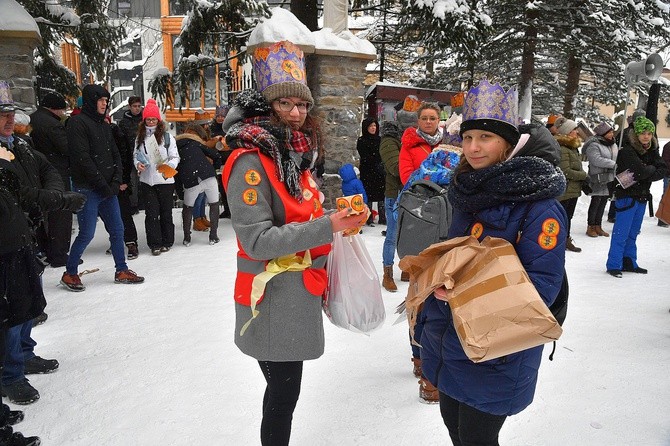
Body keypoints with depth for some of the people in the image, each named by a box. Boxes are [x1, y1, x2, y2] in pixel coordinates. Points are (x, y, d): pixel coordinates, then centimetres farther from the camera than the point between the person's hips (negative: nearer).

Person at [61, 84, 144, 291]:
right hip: (88, 190, -7)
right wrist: (102, 184, -15)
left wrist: (116, 181, -2)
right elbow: (82, 158, -16)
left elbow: (115, 155, 13)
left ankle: (121, 271, 19)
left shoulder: (104, 126, 16)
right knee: (87, 233, -4)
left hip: (108, 189, 8)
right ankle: (70, 273, 13)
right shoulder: (78, 123, -8)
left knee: (117, 230, 9)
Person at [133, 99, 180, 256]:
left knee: (166, 212, 6)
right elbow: (135, 155, 18)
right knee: (151, 213, 1)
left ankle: (167, 242, 19)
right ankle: (155, 244, 9)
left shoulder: (167, 136, -2)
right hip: (147, 181, 3)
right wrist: (138, 164, -3)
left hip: (165, 180, -2)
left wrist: (169, 166, -21)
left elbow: (175, 157, -2)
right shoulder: (140, 138, 8)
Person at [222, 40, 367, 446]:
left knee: (284, 390, 20)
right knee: (283, 394, 5)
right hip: (275, 296, -8)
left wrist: (338, 217, 4)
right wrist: (327, 226, -26)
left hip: (301, 290, 8)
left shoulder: (295, 154, 10)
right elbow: (258, 241, -23)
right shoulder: (250, 161, -17)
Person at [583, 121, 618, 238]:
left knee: (603, 202, 12)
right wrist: (614, 164, -22)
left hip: (610, 179, 8)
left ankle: (598, 226, 21)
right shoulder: (593, 145, -13)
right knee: (595, 202, -1)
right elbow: (597, 160, -23)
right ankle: (590, 227, 9)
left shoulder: (613, 144, 14)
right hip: (598, 179, -8)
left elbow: (617, 157, 22)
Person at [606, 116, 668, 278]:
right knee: (621, 232, -6)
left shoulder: (652, 149, 7)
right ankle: (614, 265, 1)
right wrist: (652, 168, -6)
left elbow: (663, 170, -3)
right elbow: (641, 171, -26)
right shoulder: (627, 150, -16)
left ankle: (629, 262, 25)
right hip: (627, 195, -7)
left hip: (642, 195, 7)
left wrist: (647, 173, -19)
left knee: (633, 232, 15)